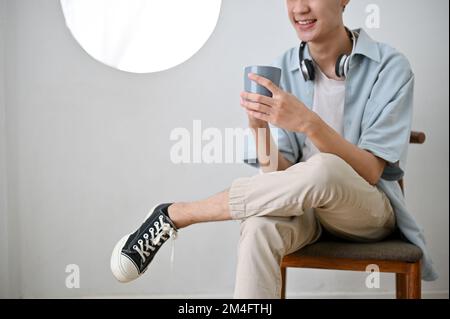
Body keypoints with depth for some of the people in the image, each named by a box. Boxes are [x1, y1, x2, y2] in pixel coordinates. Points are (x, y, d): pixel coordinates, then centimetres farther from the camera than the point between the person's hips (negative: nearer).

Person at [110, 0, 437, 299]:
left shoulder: (390, 67, -10)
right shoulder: (282, 69, 0)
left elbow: (369, 173, -18)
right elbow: (279, 173, -4)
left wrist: (309, 123, -32)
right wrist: (260, 128, -25)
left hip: (369, 209, -2)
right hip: (303, 201, 2)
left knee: (322, 170, -38)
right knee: (259, 229, -36)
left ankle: (174, 215, -20)